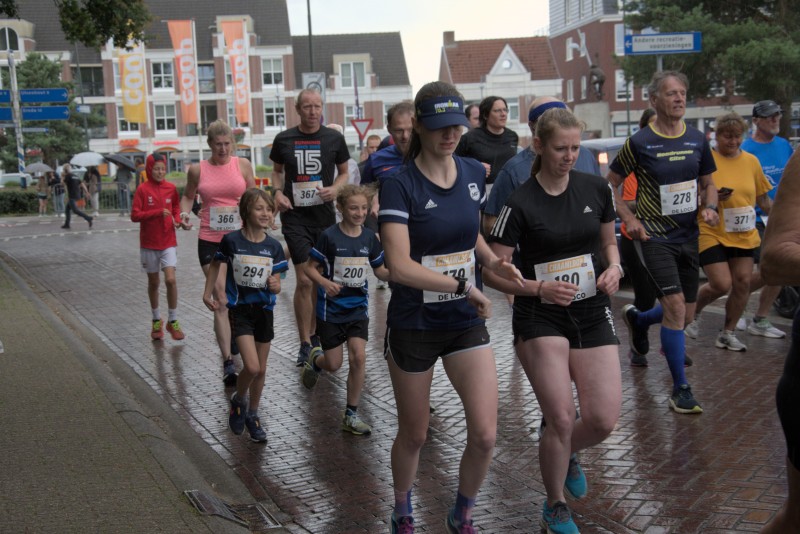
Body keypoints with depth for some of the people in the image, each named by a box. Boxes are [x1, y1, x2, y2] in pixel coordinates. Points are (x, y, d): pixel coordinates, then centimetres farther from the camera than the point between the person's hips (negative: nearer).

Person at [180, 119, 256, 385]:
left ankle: (234, 336, 43)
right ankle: (228, 363, -8)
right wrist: (185, 212, -5)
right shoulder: (197, 170, 1)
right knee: (221, 301, -8)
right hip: (210, 241, -1)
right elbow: (188, 196, 14)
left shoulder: (242, 165, 2)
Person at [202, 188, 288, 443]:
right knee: (251, 367, -15)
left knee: (261, 370, 11)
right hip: (239, 310, -3)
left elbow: (275, 285, 0)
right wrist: (208, 294, 7)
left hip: (264, 310, 3)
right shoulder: (232, 240, -12)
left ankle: (252, 415, 32)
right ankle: (238, 401, 17)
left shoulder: (274, 247, -5)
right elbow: (216, 264, 6)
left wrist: (274, 286, -22)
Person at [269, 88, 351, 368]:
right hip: (295, 217, -2)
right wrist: (278, 192, -4)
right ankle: (305, 343, 0)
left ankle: (314, 334, 31)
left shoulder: (334, 138, 2)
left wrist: (335, 188, -9)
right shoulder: (284, 139, 1)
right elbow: (277, 171, 15)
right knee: (305, 280, -9)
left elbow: (344, 172, 12)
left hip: (325, 216, 2)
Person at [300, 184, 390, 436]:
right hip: (331, 309, -3)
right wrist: (325, 282, -27)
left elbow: (381, 271, 8)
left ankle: (351, 415, 5)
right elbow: (310, 268, -7)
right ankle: (315, 359, 43)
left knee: (358, 357, -10)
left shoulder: (370, 238, -1)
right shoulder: (329, 236, -12)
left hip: (357, 308, 3)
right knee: (333, 365, 4)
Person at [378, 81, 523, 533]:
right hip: (414, 324, -4)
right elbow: (400, 266, -24)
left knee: (485, 435, -4)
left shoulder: (474, 173, 1)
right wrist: (464, 286, -24)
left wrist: (493, 261, -2)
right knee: (414, 435, 13)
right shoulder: (399, 185, -16)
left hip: (466, 322, 4)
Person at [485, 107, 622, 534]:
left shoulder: (596, 189, 2)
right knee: (561, 420, -8)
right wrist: (540, 288, -23)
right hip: (540, 319, -4)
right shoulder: (520, 204, -11)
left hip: (592, 314, 4)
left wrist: (614, 267, -5)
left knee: (604, 420, -3)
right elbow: (492, 272, -9)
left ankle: (567, 454, 35)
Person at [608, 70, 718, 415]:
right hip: (654, 235, -5)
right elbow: (610, 184, 0)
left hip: (688, 235, 6)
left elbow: (708, 183, 16)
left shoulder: (697, 140, 5)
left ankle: (636, 319, 47)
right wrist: (629, 219, -10)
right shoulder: (639, 143, -8)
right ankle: (680, 388, -5)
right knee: (675, 303, -16)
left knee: (683, 308, 13)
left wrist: (710, 207, -5)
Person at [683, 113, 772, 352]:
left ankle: (728, 333, 17)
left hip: (744, 235, 5)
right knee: (721, 284, -11)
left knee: (742, 283, 1)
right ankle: (694, 312, 20)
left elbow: (762, 198, 16)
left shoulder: (751, 161, 7)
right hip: (711, 234, -5)